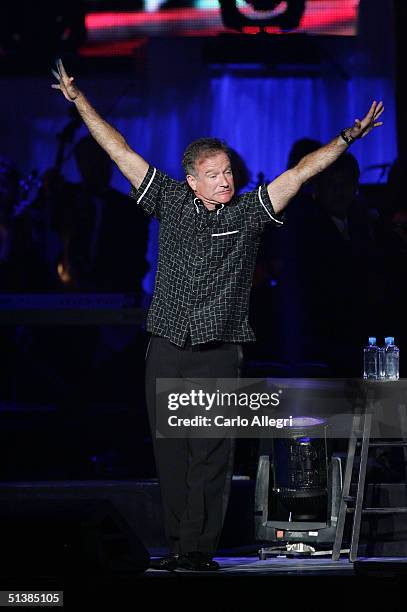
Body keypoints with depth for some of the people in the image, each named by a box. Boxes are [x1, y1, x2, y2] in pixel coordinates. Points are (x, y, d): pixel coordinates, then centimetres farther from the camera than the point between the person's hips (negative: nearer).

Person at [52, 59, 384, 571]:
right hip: (166, 351, 2)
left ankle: (200, 548, -1)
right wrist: (78, 100, 11)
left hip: (218, 352, -2)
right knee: (170, 452, 5)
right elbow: (120, 151, 9)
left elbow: (301, 171, -3)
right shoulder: (172, 201, 7)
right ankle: (178, 544, 13)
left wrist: (347, 138, -11)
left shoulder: (248, 211, 3)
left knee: (211, 455, -4)